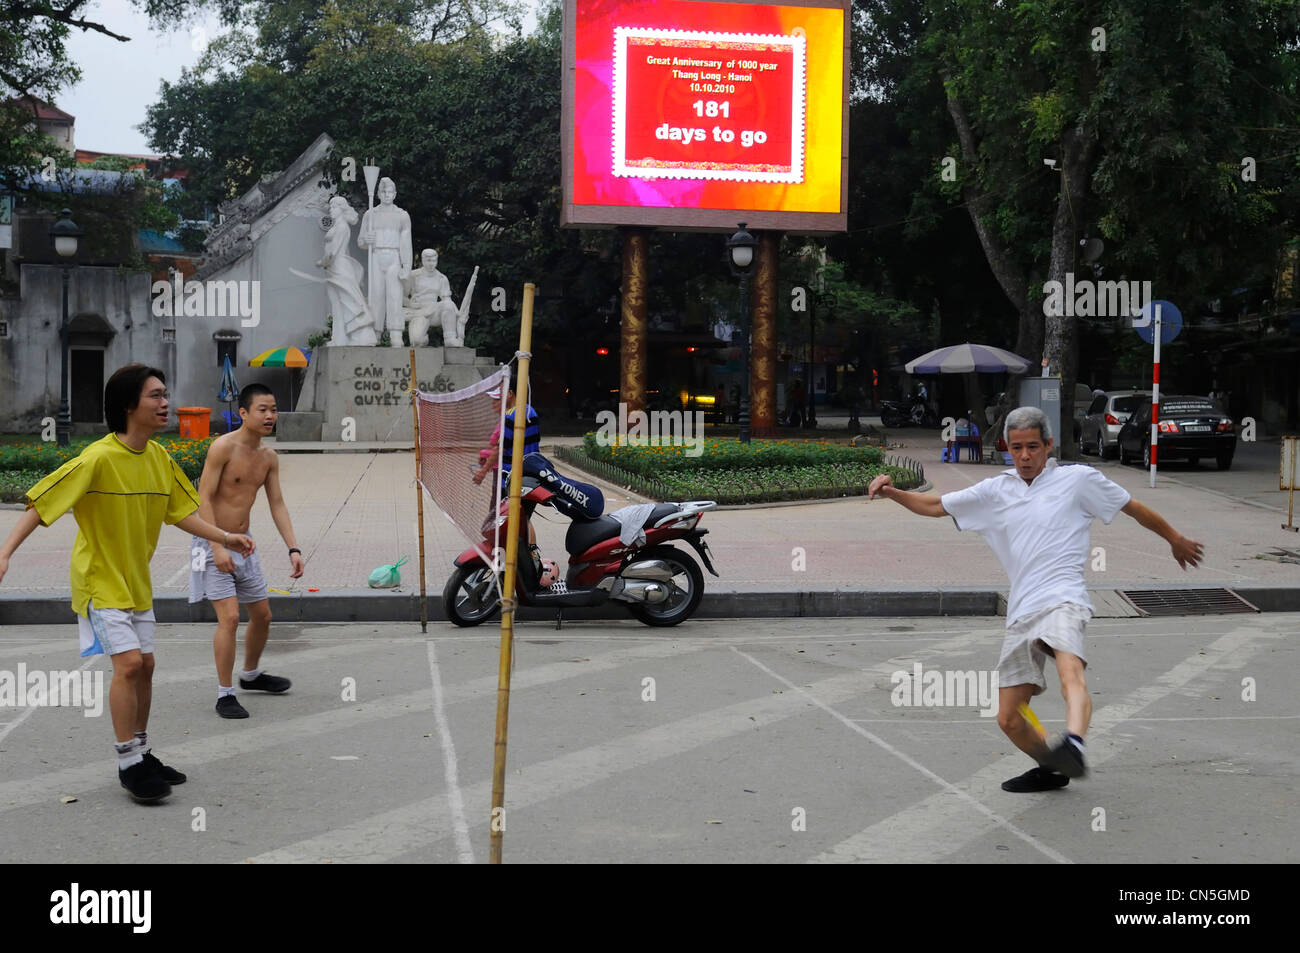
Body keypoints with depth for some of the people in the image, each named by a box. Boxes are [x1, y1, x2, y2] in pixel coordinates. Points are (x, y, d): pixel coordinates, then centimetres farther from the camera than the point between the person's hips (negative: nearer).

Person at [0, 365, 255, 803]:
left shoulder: (159, 458, 1)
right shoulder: (99, 458, -21)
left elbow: (180, 512, 11)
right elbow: (43, 503, -22)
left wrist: (224, 537, 2)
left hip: (136, 581, 7)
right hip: (100, 580, -7)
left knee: (144, 666, 11)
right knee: (128, 663, -16)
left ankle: (141, 754, 26)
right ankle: (128, 763, -4)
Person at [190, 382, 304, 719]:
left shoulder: (269, 458, 6)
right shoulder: (223, 447, -16)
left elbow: (277, 504, 9)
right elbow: (204, 499, -18)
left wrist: (293, 548, -1)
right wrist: (218, 547, -24)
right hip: (213, 543, -7)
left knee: (262, 615, 15)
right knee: (229, 617, -15)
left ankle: (250, 675, 39)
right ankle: (224, 695, -5)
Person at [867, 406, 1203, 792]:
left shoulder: (1079, 479, 6)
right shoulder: (995, 491, 17)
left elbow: (1135, 509, 18)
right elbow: (934, 506, 22)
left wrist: (1176, 540, 26)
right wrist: (891, 491, 6)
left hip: (1062, 600, -5)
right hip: (1020, 613, 5)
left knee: (1071, 674, -36)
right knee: (1009, 719, 5)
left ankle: (1073, 746, -61)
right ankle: (1052, 770, 30)